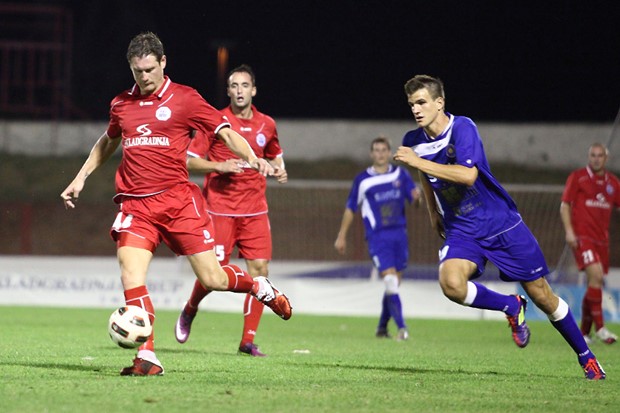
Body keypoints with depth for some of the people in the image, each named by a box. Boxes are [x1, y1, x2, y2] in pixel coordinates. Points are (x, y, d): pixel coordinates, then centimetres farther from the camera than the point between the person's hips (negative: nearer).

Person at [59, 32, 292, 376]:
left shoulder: (184, 99, 1)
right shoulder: (121, 104, 13)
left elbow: (225, 132, -1)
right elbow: (107, 142, 32)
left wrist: (251, 158, -19)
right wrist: (80, 178, 29)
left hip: (178, 200, -3)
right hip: (135, 205, 3)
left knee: (212, 279, -3)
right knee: (131, 277, -16)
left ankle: (261, 287, 29)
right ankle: (147, 358, -13)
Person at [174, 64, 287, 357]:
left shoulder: (266, 125, 8)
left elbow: (274, 155, 26)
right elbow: (190, 161, -4)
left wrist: (278, 168, 4)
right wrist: (220, 166, -19)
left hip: (254, 210, 4)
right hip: (220, 209, -4)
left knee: (260, 270, -7)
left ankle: (248, 340, 1)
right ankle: (189, 312, 29)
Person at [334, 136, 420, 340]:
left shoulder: (400, 174, 8)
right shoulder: (363, 180, 1)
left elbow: (414, 196, 6)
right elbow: (350, 208, 9)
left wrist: (417, 195, -19)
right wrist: (341, 237, 12)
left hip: (399, 234, 4)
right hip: (377, 237, -4)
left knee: (394, 283, 9)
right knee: (390, 280, -17)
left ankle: (382, 327, 25)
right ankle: (401, 327, -20)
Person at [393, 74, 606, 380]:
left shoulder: (463, 128, -17)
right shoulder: (413, 141, 0)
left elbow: (468, 175, -33)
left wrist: (418, 161, -34)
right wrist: (433, 213, 25)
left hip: (501, 224, -4)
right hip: (461, 232, 4)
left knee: (541, 295, 2)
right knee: (451, 284, -29)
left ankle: (586, 357, 22)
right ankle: (512, 308, -1)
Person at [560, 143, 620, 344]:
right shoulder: (577, 177, 0)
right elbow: (564, 205, -1)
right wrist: (569, 231, -12)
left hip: (601, 240, 6)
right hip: (582, 236, -6)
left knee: (594, 284, 7)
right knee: (596, 275, -22)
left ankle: (584, 332, 17)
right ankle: (599, 327, -20)